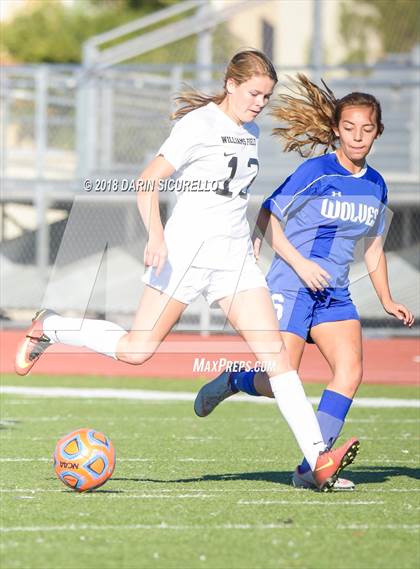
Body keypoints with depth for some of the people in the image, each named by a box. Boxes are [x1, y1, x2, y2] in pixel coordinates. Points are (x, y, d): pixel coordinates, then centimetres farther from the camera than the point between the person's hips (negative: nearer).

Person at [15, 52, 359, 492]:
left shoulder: (250, 132, 13)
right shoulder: (200, 124, -10)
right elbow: (148, 180, -15)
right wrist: (156, 235, -27)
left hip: (235, 256, 6)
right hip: (188, 252, -6)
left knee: (274, 351, -7)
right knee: (136, 351, -6)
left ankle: (318, 458, -15)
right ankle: (49, 328, 18)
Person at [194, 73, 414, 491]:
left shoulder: (375, 186, 9)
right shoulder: (315, 171, -9)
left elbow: (373, 248, 20)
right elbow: (268, 218, -7)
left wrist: (387, 301, 15)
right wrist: (299, 263, -17)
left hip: (335, 295, 5)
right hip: (290, 289, -5)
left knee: (350, 370, -17)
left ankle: (312, 467, -15)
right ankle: (232, 381, 23)